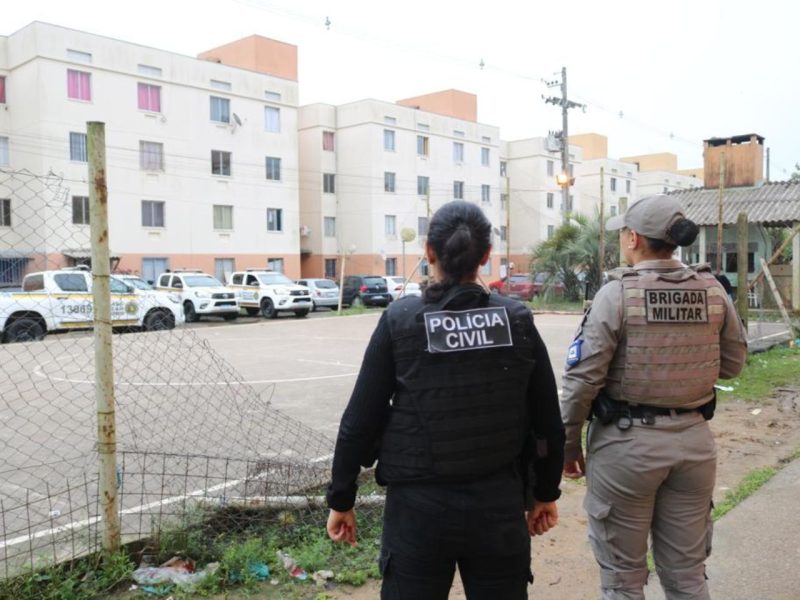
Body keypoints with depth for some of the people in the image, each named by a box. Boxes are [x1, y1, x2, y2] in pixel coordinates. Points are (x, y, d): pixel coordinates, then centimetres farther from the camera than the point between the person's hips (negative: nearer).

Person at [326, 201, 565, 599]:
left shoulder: (400, 320, -10)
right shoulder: (518, 321, -5)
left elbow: (359, 422, -7)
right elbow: (548, 422, 1)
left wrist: (341, 500, 5)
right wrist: (545, 493, 15)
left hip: (420, 506, -1)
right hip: (500, 504, 2)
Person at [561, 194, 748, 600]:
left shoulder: (617, 293, -13)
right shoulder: (712, 291, 0)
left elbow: (582, 378, -14)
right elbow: (733, 364, 10)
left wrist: (568, 443, -2)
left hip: (626, 442, -4)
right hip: (694, 441, 5)